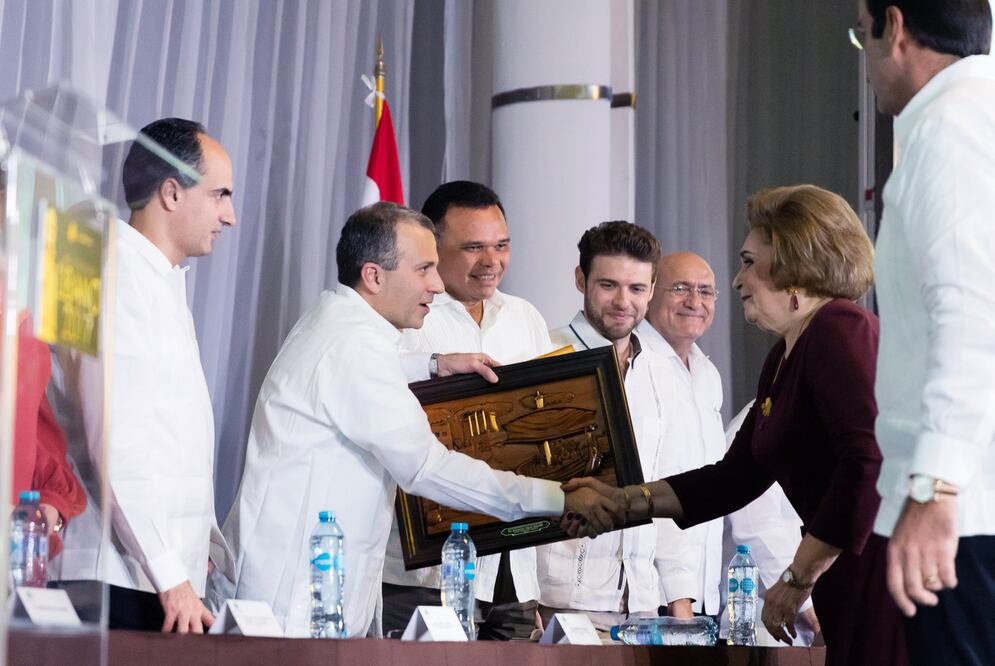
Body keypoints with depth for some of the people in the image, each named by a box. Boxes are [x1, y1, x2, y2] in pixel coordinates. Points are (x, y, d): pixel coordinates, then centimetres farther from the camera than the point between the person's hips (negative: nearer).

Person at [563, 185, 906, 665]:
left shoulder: (841, 331, -13)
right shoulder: (783, 359, 19)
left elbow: (870, 461, -24)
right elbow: (735, 478, 20)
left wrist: (800, 577, -19)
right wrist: (625, 502, 13)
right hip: (851, 580, 10)